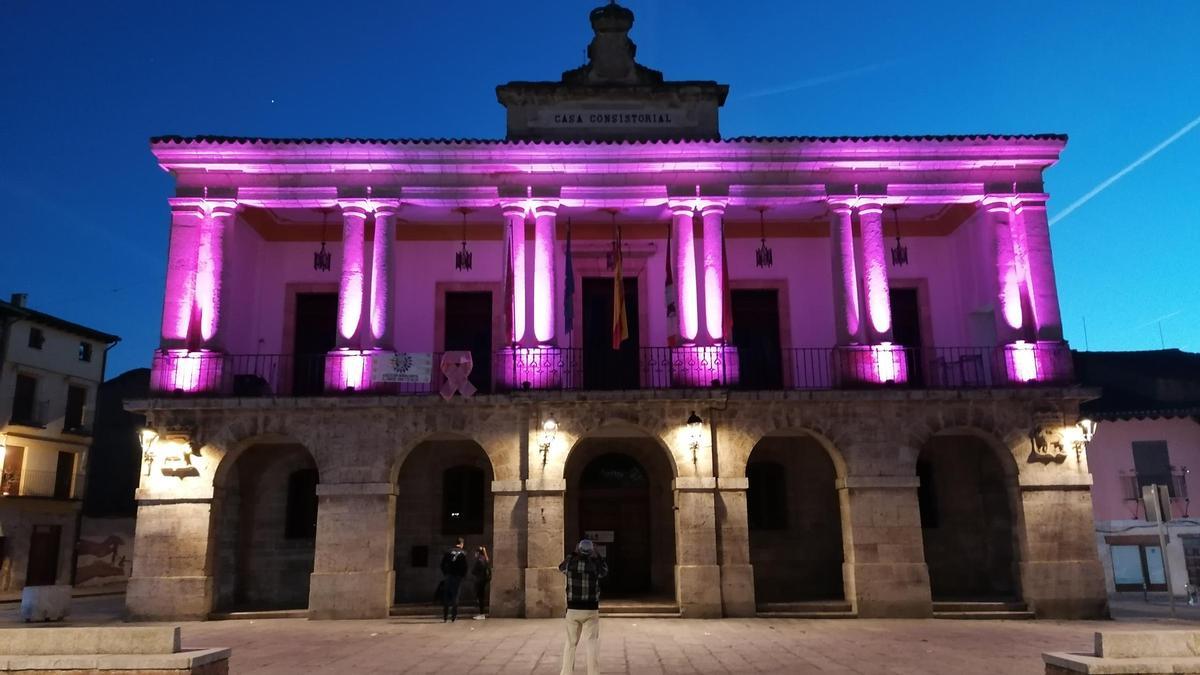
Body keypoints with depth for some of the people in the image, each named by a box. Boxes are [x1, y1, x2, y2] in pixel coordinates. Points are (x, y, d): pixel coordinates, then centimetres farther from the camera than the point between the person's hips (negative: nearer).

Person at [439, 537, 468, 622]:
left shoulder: (448, 551, 2)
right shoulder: (463, 553, -2)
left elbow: (443, 564, 1)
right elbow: (465, 566, -6)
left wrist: (445, 574, 12)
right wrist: (463, 575, 8)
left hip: (448, 576, 1)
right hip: (457, 577, -1)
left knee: (446, 597, 7)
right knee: (455, 596, 6)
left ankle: (444, 616, 3)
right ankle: (454, 616, 4)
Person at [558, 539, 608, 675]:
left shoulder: (570, 562, -4)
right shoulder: (594, 564, -9)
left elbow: (561, 567, 20)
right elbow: (604, 571, 14)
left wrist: (573, 554, 19)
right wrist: (598, 555, 14)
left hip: (572, 609, 2)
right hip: (591, 610, -2)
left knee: (570, 643, 13)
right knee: (593, 643, 4)